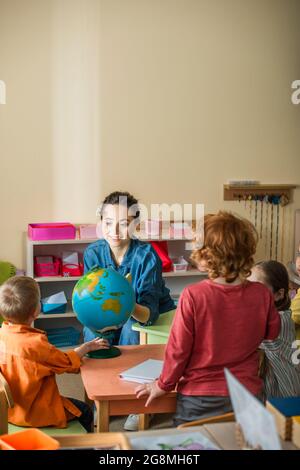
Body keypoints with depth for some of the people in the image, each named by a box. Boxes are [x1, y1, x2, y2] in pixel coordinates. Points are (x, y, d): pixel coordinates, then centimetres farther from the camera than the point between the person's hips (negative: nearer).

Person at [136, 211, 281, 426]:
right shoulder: (262, 295, -11)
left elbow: (178, 348, -13)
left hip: (198, 400, -2)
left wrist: (163, 385, 2)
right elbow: (272, 332, 9)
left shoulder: (193, 296, -21)